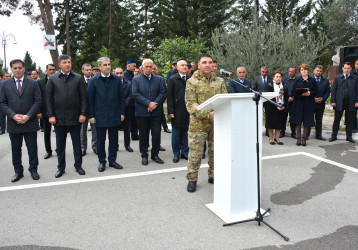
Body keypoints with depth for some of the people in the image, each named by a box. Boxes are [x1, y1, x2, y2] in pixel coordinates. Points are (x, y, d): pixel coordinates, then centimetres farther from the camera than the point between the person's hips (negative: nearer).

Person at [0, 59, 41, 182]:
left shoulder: (33, 83, 2)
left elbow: (38, 101, -3)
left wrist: (28, 116, -13)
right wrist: (13, 115, -12)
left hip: (30, 122, -1)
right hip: (13, 123, 2)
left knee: (32, 148, 6)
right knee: (15, 149, 11)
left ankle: (33, 170, 21)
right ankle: (18, 171, 24)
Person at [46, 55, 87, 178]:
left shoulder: (78, 78, 1)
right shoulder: (52, 79, 2)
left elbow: (83, 97, -1)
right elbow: (48, 98, 2)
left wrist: (83, 113, -7)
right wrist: (51, 115, -4)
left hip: (75, 117, -1)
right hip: (59, 117, 1)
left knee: (77, 143, 9)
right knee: (60, 144, 10)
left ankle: (78, 166, 22)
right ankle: (61, 167, 23)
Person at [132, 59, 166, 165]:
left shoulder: (159, 79, 9)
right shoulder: (136, 79, 4)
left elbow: (163, 93, 1)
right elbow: (135, 94, -7)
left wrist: (155, 103, -13)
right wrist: (148, 103, -15)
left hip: (156, 112, 1)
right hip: (142, 112, -1)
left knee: (156, 134, 1)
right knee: (143, 135, 7)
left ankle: (155, 154, 18)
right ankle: (144, 155, 20)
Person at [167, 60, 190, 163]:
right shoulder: (172, 79, 2)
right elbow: (170, 96, -3)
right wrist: (171, 111, -9)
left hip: (188, 110, 3)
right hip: (177, 111, -2)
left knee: (186, 132, 8)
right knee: (176, 133, 4)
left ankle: (185, 152, 21)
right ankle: (176, 154, 15)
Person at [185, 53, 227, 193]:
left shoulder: (220, 81, 10)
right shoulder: (192, 82, -2)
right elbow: (190, 104, -11)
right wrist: (208, 115, -20)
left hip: (217, 124, 4)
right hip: (198, 124, -3)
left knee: (216, 152, 12)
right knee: (195, 153, 0)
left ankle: (213, 176, 29)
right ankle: (192, 179, 16)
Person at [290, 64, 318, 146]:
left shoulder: (312, 81, 6)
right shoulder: (297, 80, 3)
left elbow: (316, 92, 5)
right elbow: (293, 92, -1)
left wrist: (309, 93, -14)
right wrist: (301, 94, -17)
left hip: (309, 104, 1)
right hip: (298, 103, -1)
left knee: (307, 122, 2)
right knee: (298, 121, 1)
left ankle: (304, 138, 12)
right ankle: (298, 138, 10)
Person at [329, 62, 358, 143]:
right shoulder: (337, 78, 6)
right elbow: (333, 90, 3)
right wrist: (333, 101, -5)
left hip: (350, 103, 1)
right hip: (339, 103, 0)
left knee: (349, 121, 7)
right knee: (336, 120, 5)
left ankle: (349, 136, 17)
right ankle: (334, 136, 13)